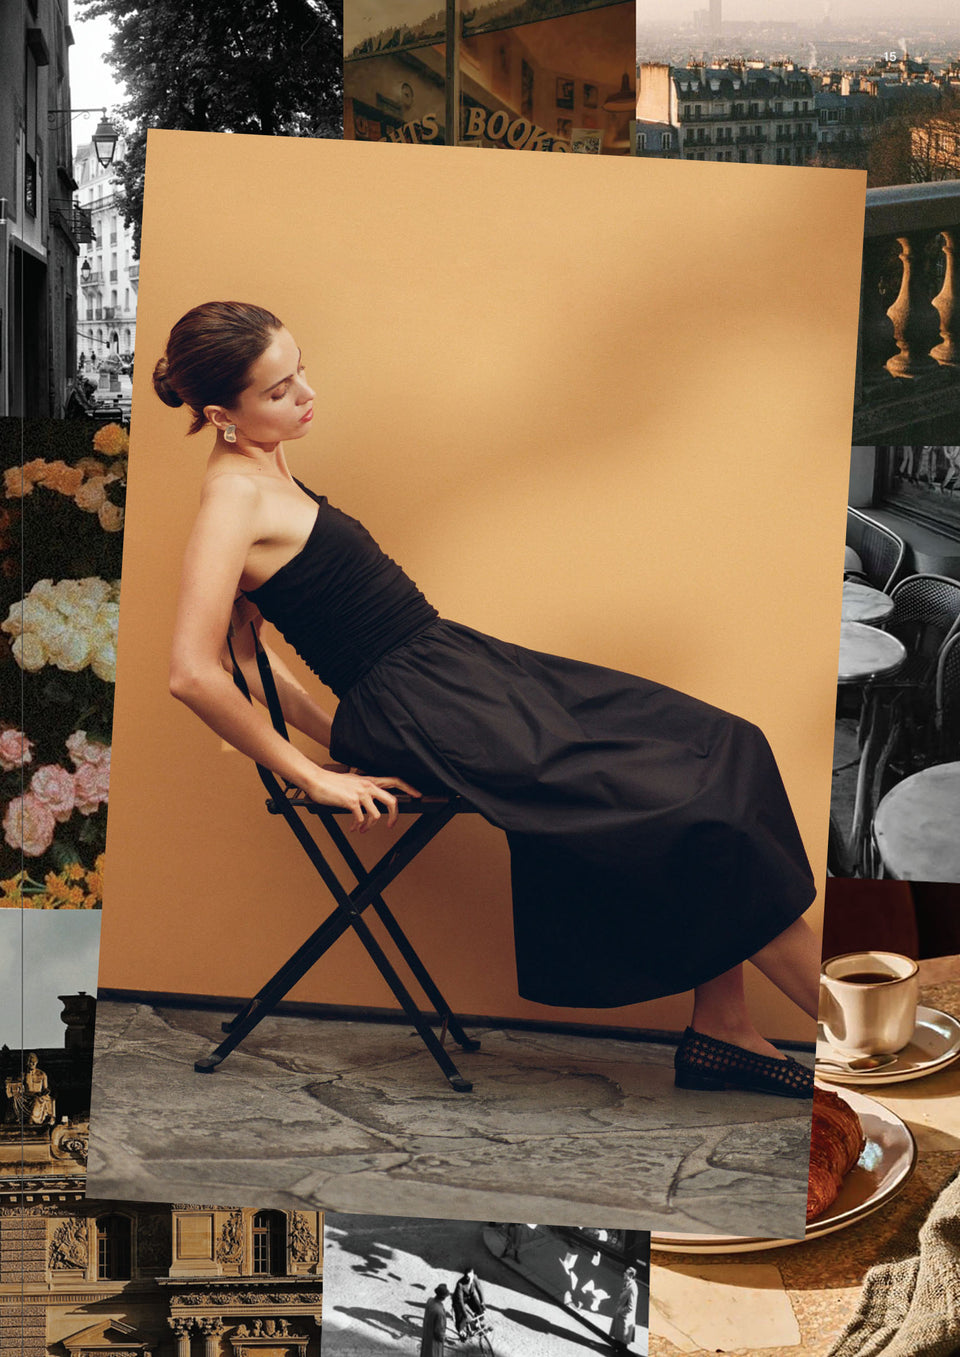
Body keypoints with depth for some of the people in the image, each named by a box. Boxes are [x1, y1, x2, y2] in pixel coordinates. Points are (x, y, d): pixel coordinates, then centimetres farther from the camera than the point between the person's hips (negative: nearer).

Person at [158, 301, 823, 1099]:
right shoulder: (232, 496, -16)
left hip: (451, 667, 10)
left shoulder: (265, 472, 13)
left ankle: (723, 1033, 2)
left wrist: (338, 731, 10)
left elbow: (245, 650, 17)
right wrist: (312, 776, -18)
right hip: (425, 720, -10)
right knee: (696, 805, -12)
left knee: (714, 747, 1)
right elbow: (195, 674, -25)